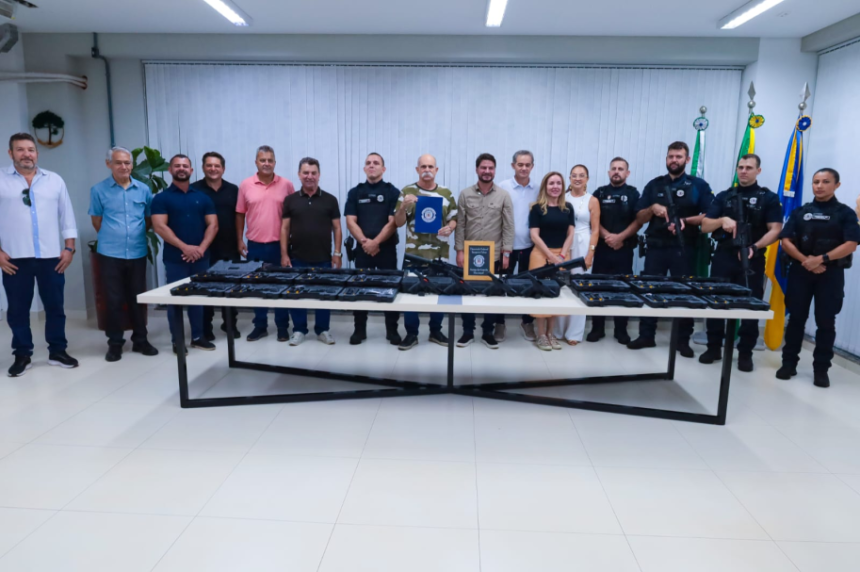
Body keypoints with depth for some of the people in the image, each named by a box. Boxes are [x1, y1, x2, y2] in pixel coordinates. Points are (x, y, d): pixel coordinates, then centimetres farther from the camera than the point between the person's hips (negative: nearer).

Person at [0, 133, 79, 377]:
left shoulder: (55, 180, 9)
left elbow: (67, 216, 9)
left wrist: (69, 248, 2)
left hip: (51, 257, 1)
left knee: (55, 306, 7)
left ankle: (57, 351, 19)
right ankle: (22, 355, 18)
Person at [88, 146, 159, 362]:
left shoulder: (143, 189, 4)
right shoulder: (98, 190, -1)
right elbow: (97, 222, 6)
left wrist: (135, 234, 7)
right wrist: (113, 237, 9)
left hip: (137, 253, 2)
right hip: (110, 254, -2)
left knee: (138, 299, 10)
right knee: (114, 300, 4)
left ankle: (140, 340, 21)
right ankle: (115, 343, 16)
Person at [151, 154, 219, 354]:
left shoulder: (202, 197, 10)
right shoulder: (161, 198, 0)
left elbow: (213, 225, 5)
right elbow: (160, 227, -10)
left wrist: (201, 248, -10)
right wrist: (184, 247, -18)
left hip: (200, 258, 3)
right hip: (175, 259, -3)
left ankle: (198, 337, 21)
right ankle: (177, 341, 13)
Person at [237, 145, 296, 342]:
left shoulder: (286, 185, -2)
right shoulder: (245, 185, 1)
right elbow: (240, 214, 7)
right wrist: (239, 240, 4)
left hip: (279, 245, -1)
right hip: (255, 245, 1)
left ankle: (282, 327, 17)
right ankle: (260, 326, 21)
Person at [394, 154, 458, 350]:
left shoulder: (446, 193, 7)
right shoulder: (407, 191, 1)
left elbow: (454, 218, 12)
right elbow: (398, 223, 0)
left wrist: (450, 228, -10)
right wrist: (403, 207, -19)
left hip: (439, 252, 2)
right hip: (414, 252, -2)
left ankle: (436, 331, 24)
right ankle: (411, 334, 13)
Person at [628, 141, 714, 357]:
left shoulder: (699, 185, 3)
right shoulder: (654, 185, 10)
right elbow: (639, 218, 9)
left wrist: (685, 221, -16)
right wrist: (653, 208, -11)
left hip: (684, 248, -2)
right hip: (656, 246, 2)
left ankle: (683, 340, 14)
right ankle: (646, 335, 14)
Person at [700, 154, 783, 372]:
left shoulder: (769, 198, 3)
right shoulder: (724, 196, 11)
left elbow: (775, 230, -5)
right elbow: (704, 226, 5)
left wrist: (755, 247, -21)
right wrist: (722, 220, -15)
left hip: (752, 260, -2)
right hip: (723, 257, 2)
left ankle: (745, 353, 13)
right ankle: (714, 347, 16)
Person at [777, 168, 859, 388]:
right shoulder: (800, 212, 10)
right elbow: (786, 241, 0)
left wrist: (822, 259, -18)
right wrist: (806, 260, -13)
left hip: (831, 273, -1)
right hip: (800, 271, 2)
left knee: (826, 322, 1)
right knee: (796, 318, 5)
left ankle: (821, 369, 10)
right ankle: (789, 363, 13)